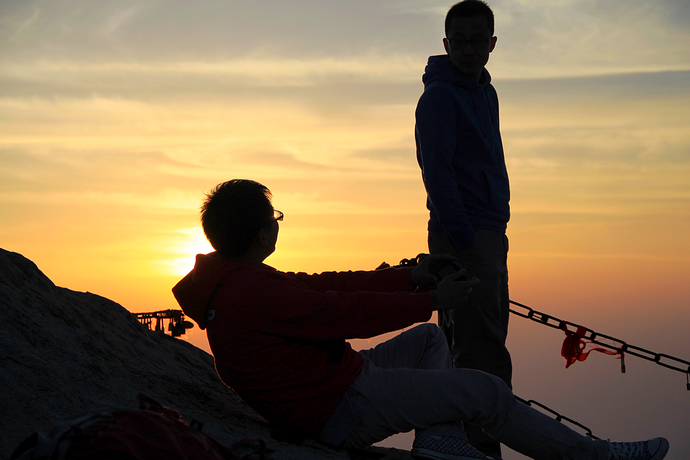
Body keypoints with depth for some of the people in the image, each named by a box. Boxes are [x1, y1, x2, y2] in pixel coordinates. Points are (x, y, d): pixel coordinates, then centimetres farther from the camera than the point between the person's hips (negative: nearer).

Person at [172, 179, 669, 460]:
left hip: (335, 381, 11)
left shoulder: (233, 279, 9)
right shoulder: (253, 292, -25)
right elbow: (347, 312, -23)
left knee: (428, 339, 21)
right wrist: (432, 299, -11)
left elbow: (327, 284, 10)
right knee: (483, 388, -8)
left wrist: (410, 278, 9)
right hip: (342, 408, -11)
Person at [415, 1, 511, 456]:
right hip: (464, 235, -9)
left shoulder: (485, 93, 17)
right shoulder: (440, 95, -10)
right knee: (481, 352, -11)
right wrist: (462, 235, -22)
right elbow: (437, 170, -17)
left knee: (485, 345, 14)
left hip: (490, 233, 9)